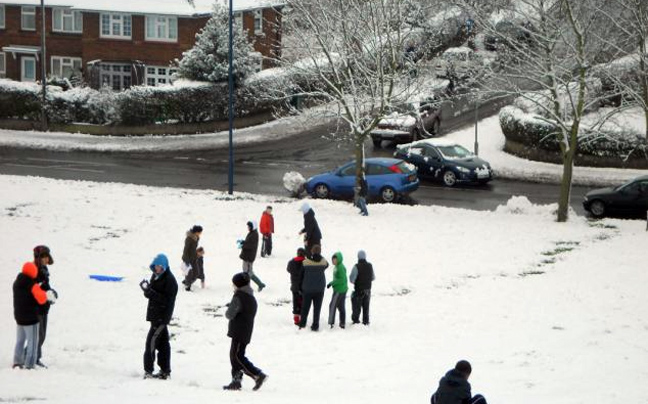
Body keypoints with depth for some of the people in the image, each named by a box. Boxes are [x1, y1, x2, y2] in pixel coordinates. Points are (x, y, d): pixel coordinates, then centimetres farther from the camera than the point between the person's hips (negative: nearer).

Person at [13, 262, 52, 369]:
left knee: (20, 340, 18)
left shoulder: (17, 283, 6)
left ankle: (17, 362, 17)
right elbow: (41, 298, -22)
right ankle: (29, 364, -2)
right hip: (31, 318, -7)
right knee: (32, 341, 1)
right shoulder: (32, 285, -17)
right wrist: (47, 295, -1)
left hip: (19, 317, 7)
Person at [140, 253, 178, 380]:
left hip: (162, 316, -9)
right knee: (162, 342, 13)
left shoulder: (169, 280, -15)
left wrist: (150, 292, -28)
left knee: (152, 340, -12)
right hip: (155, 314, 9)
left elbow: (167, 300, -22)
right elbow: (151, 293, 15)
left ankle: (148, 370, -11)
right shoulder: (155, 276, 10)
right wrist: (146, 289, -8)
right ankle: (165, 370, 19)